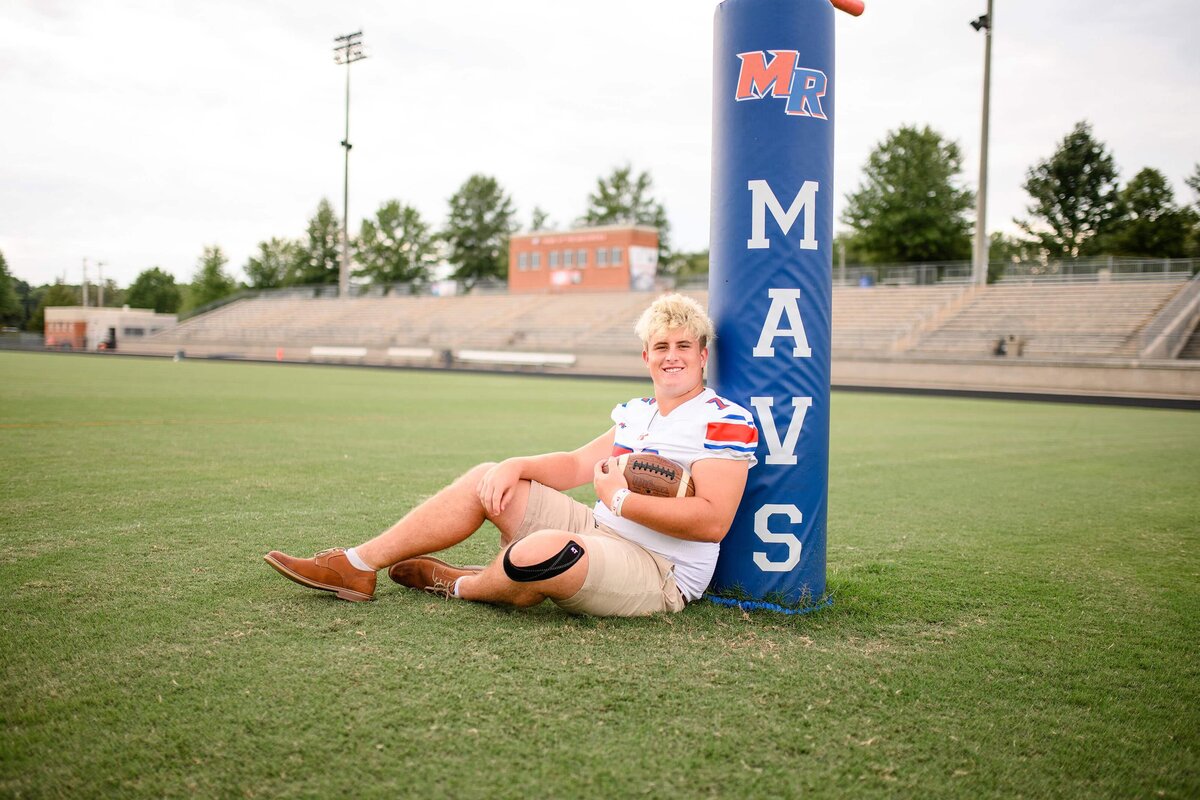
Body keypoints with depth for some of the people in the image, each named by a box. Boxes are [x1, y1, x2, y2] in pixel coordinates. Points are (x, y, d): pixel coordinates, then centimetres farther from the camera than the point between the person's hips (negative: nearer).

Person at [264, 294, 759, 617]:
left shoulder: (725, 421, -11)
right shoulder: (635, 413, 16)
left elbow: (713, 521, -22)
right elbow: (575, 465, 15)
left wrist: (621, 499, -19)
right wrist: (514, 468, -3)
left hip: (658, 572, -8)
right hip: (598, 532, 9)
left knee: (544, 549, -38)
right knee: (487, 481, 4)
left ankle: (459, 586, -1)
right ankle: (356, 568, 6)